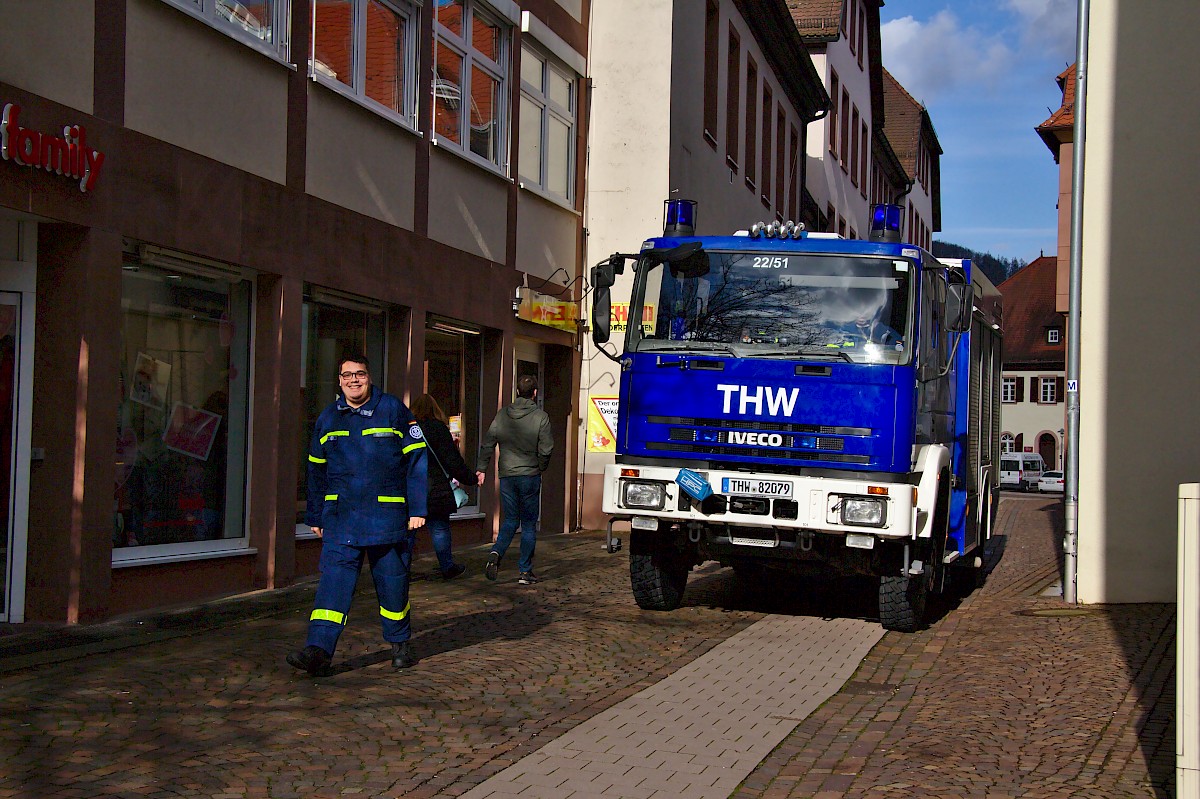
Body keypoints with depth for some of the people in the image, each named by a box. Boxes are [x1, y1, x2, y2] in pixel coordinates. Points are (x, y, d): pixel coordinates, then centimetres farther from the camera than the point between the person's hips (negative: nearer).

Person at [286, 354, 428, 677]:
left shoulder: (393, 410, 0)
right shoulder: (327, 419, 11)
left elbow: (416, 460, -2)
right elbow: (316, 470, 19)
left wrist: (417, 509, -7)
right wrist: (315, 516, 18)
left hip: (388, 517, -2)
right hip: (340, 517, 2)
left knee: (392, 581, 8)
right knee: (333, 580, -8)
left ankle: (400, 643, 26)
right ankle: (319, 650, -13)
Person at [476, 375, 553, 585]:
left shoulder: (503, 414, 2)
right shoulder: (540, 416, -8)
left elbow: (487, 443, 1)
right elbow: (546, 449, -11)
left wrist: (481, 468, 7)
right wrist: (541, 467, 7)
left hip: (506, 475, 3)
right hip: (530, 475, -3)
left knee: (510, 520, 15)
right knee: (529, 523, 6)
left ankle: (496, 552, -12)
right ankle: (525, 571, 7)